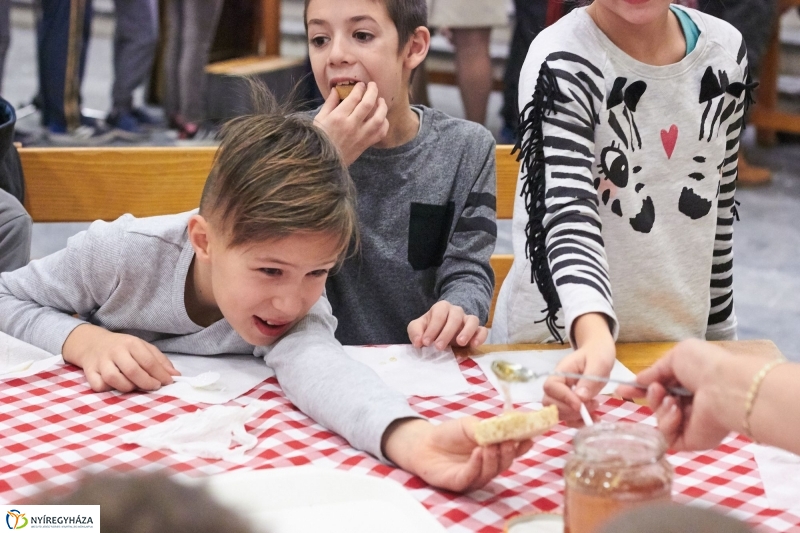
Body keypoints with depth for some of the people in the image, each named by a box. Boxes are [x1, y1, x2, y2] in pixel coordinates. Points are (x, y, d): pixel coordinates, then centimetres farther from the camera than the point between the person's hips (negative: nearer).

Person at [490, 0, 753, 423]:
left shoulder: (727, 50, -2)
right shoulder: (561, 63, -19)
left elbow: (719, 208, 8)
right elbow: (568, 217, -31)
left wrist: (719, 329, 12)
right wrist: (594, 335, -47)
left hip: (679, 340, 5)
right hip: (560, 343, -4)